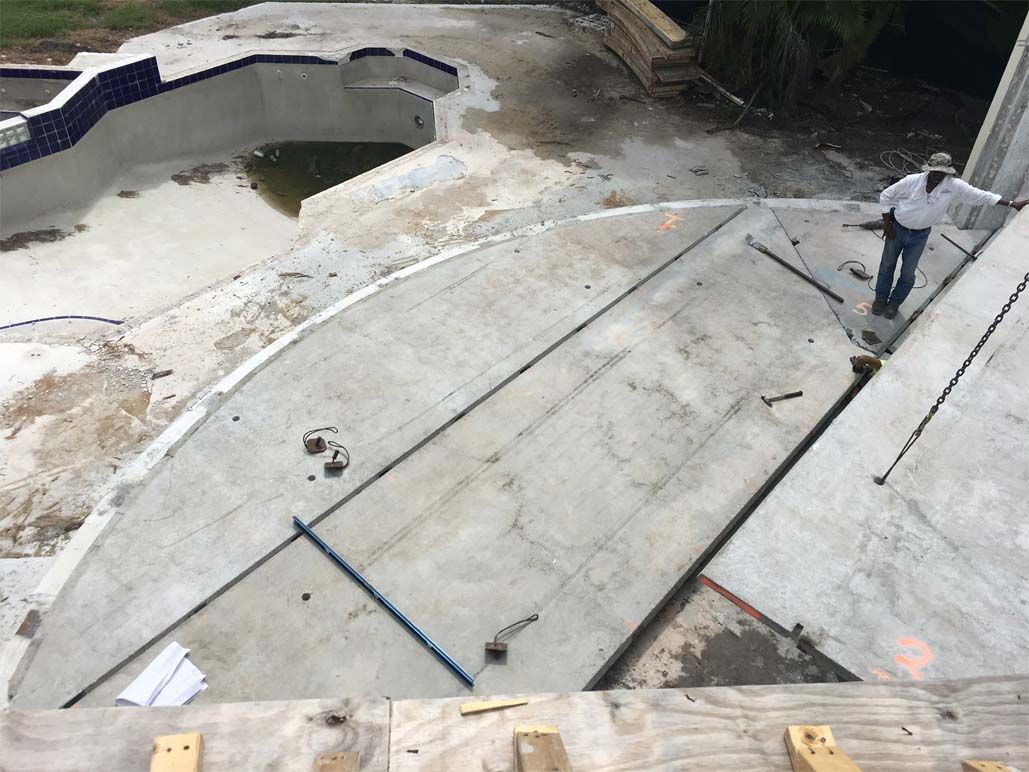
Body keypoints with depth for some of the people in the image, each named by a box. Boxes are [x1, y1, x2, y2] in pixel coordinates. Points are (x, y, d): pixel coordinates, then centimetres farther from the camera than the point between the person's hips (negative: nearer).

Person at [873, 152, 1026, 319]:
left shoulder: (955, 186, -16)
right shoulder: (912, 181, -20)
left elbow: (982, 196, -9)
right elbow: (886, 195, -8)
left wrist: (1012, 204, -9)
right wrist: (886, 222, -9)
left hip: (919, 236, 1)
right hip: (897, 230, -1)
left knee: (908, 274, 9)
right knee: (887, 266, 13)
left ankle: (894, 302, 30)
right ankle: (881, 298, 33)